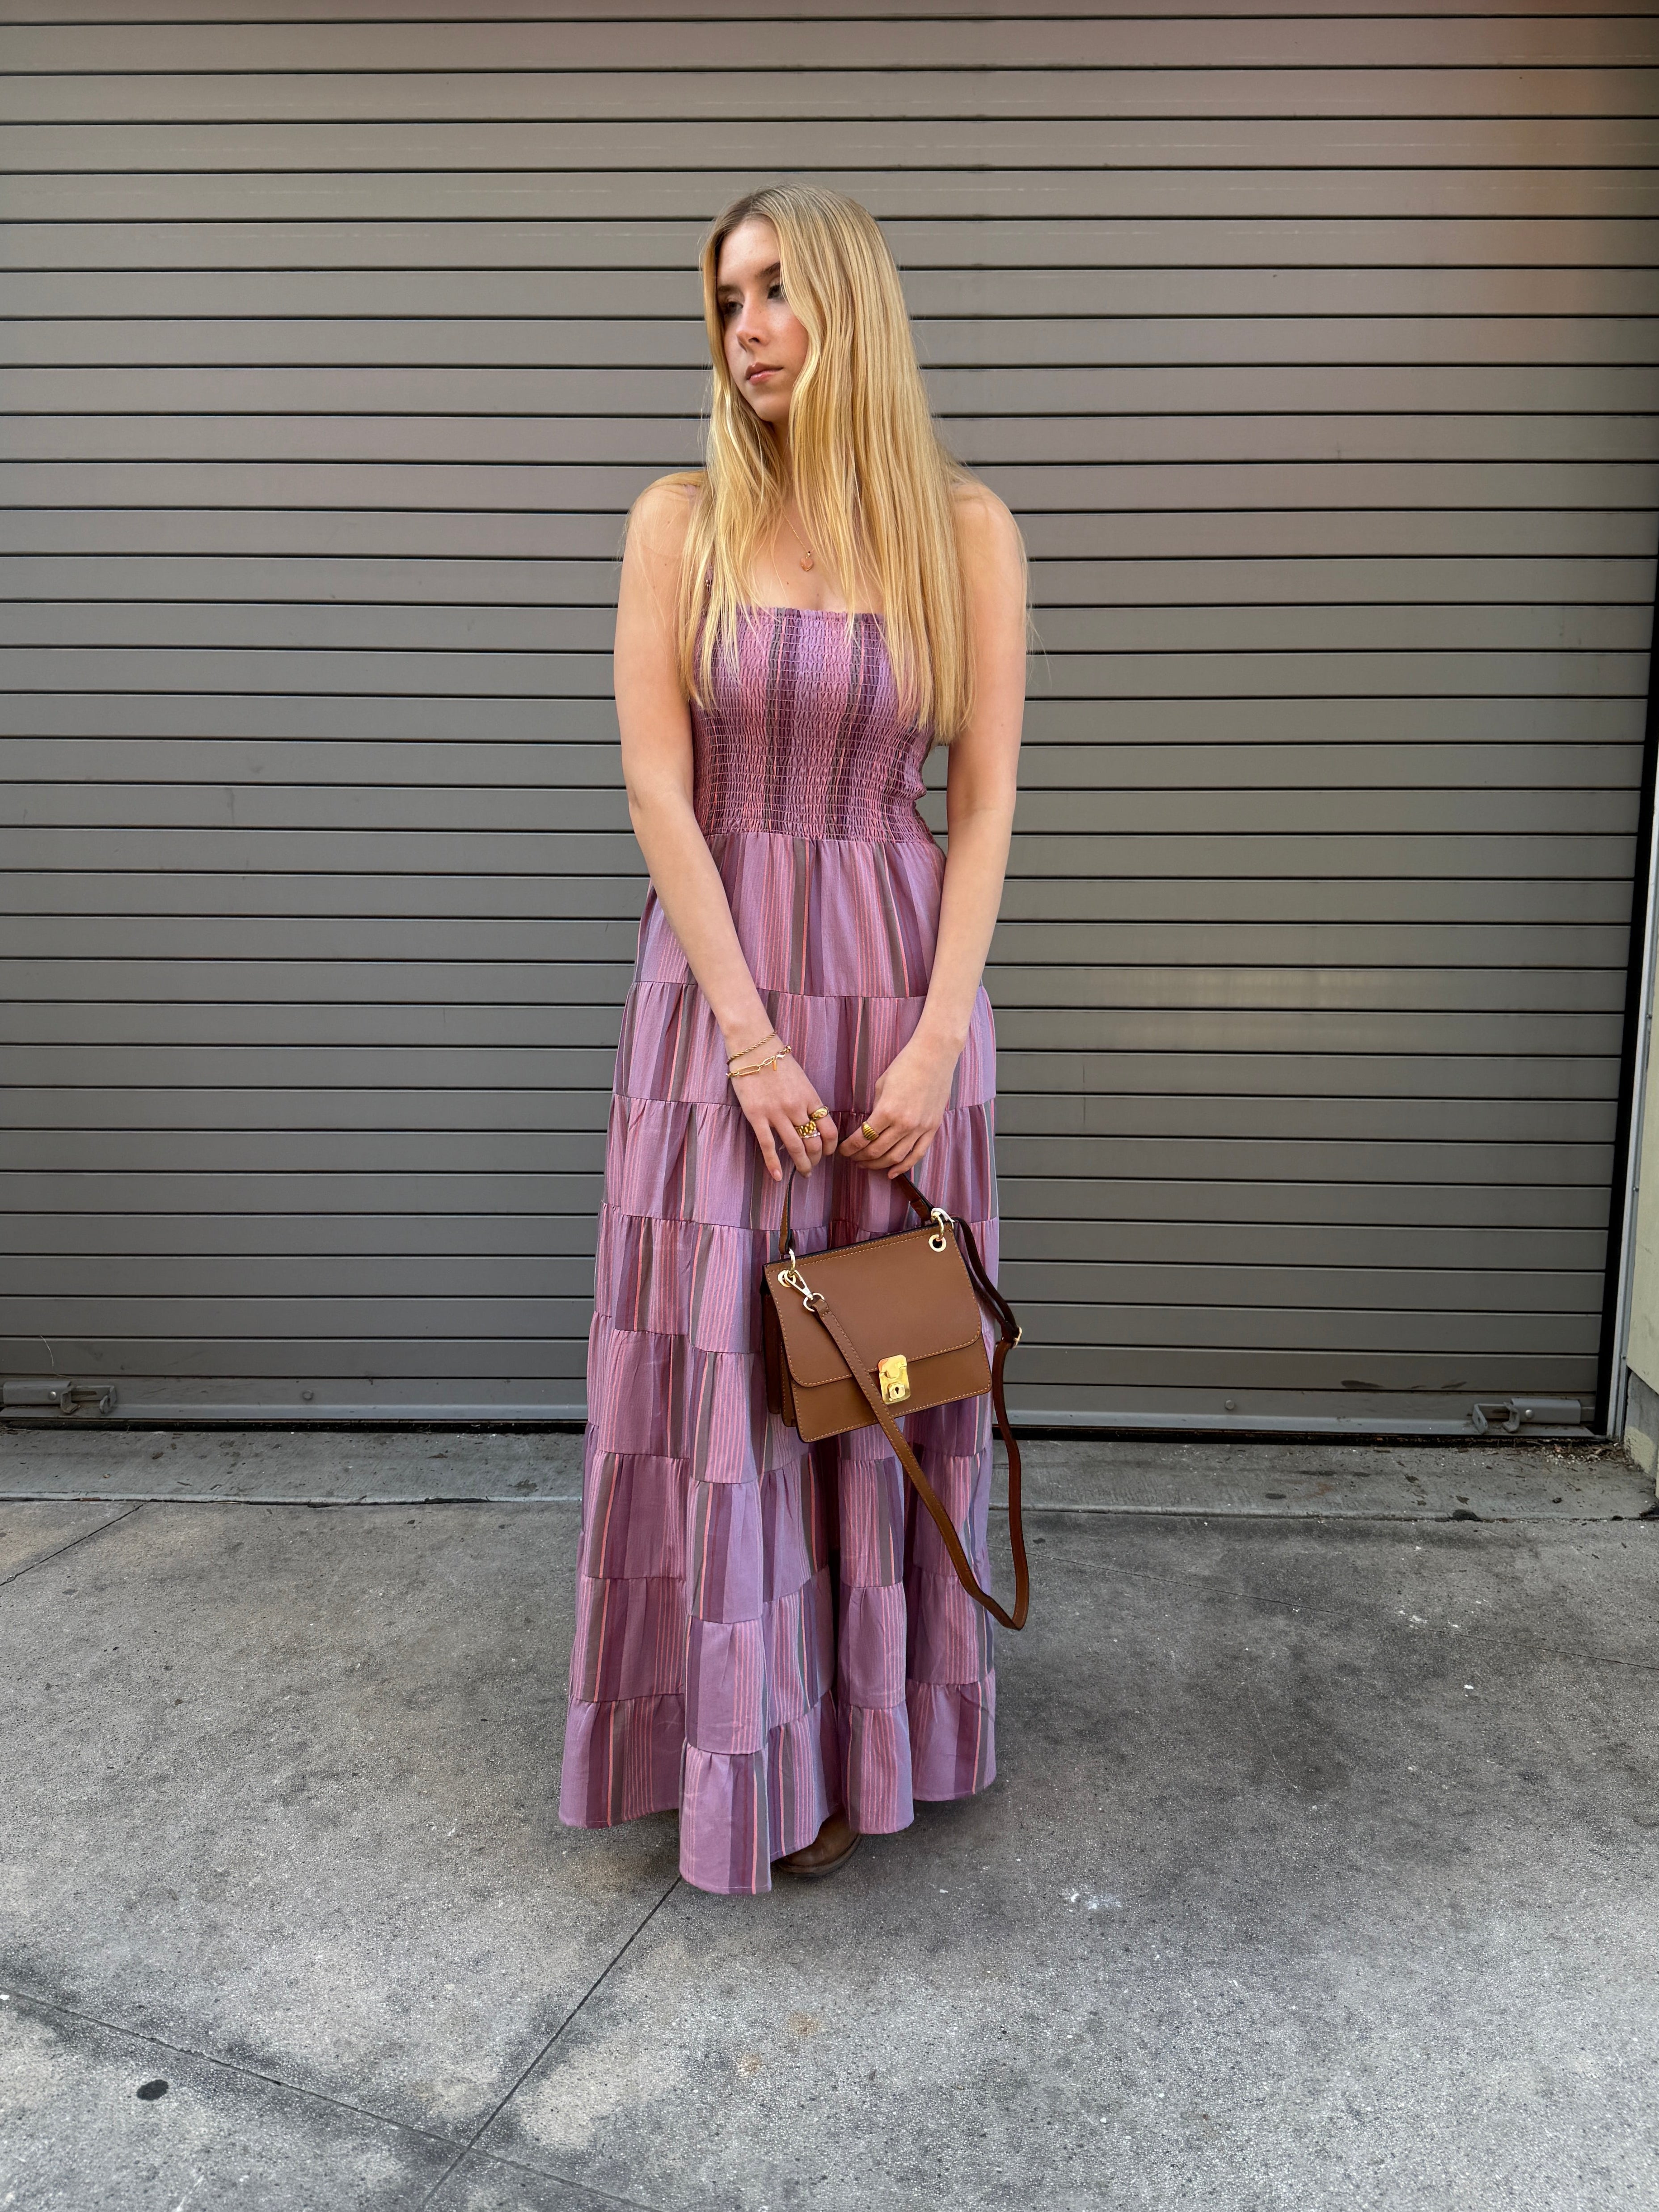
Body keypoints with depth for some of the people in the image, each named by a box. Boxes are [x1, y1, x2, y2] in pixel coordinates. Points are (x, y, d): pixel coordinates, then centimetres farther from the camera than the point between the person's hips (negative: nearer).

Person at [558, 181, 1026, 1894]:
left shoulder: (965, 529, 2)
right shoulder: (683, 521, 1)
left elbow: (984, 802, -1)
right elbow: (656, 788, -6)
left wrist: (934, 1043, -10)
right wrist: (751, 1037, -12)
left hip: (901, 978, 1)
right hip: (720, 978, 0)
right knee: (721, 1356, 3)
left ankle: (859, 1728, 28)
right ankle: (739, 1744, 23)